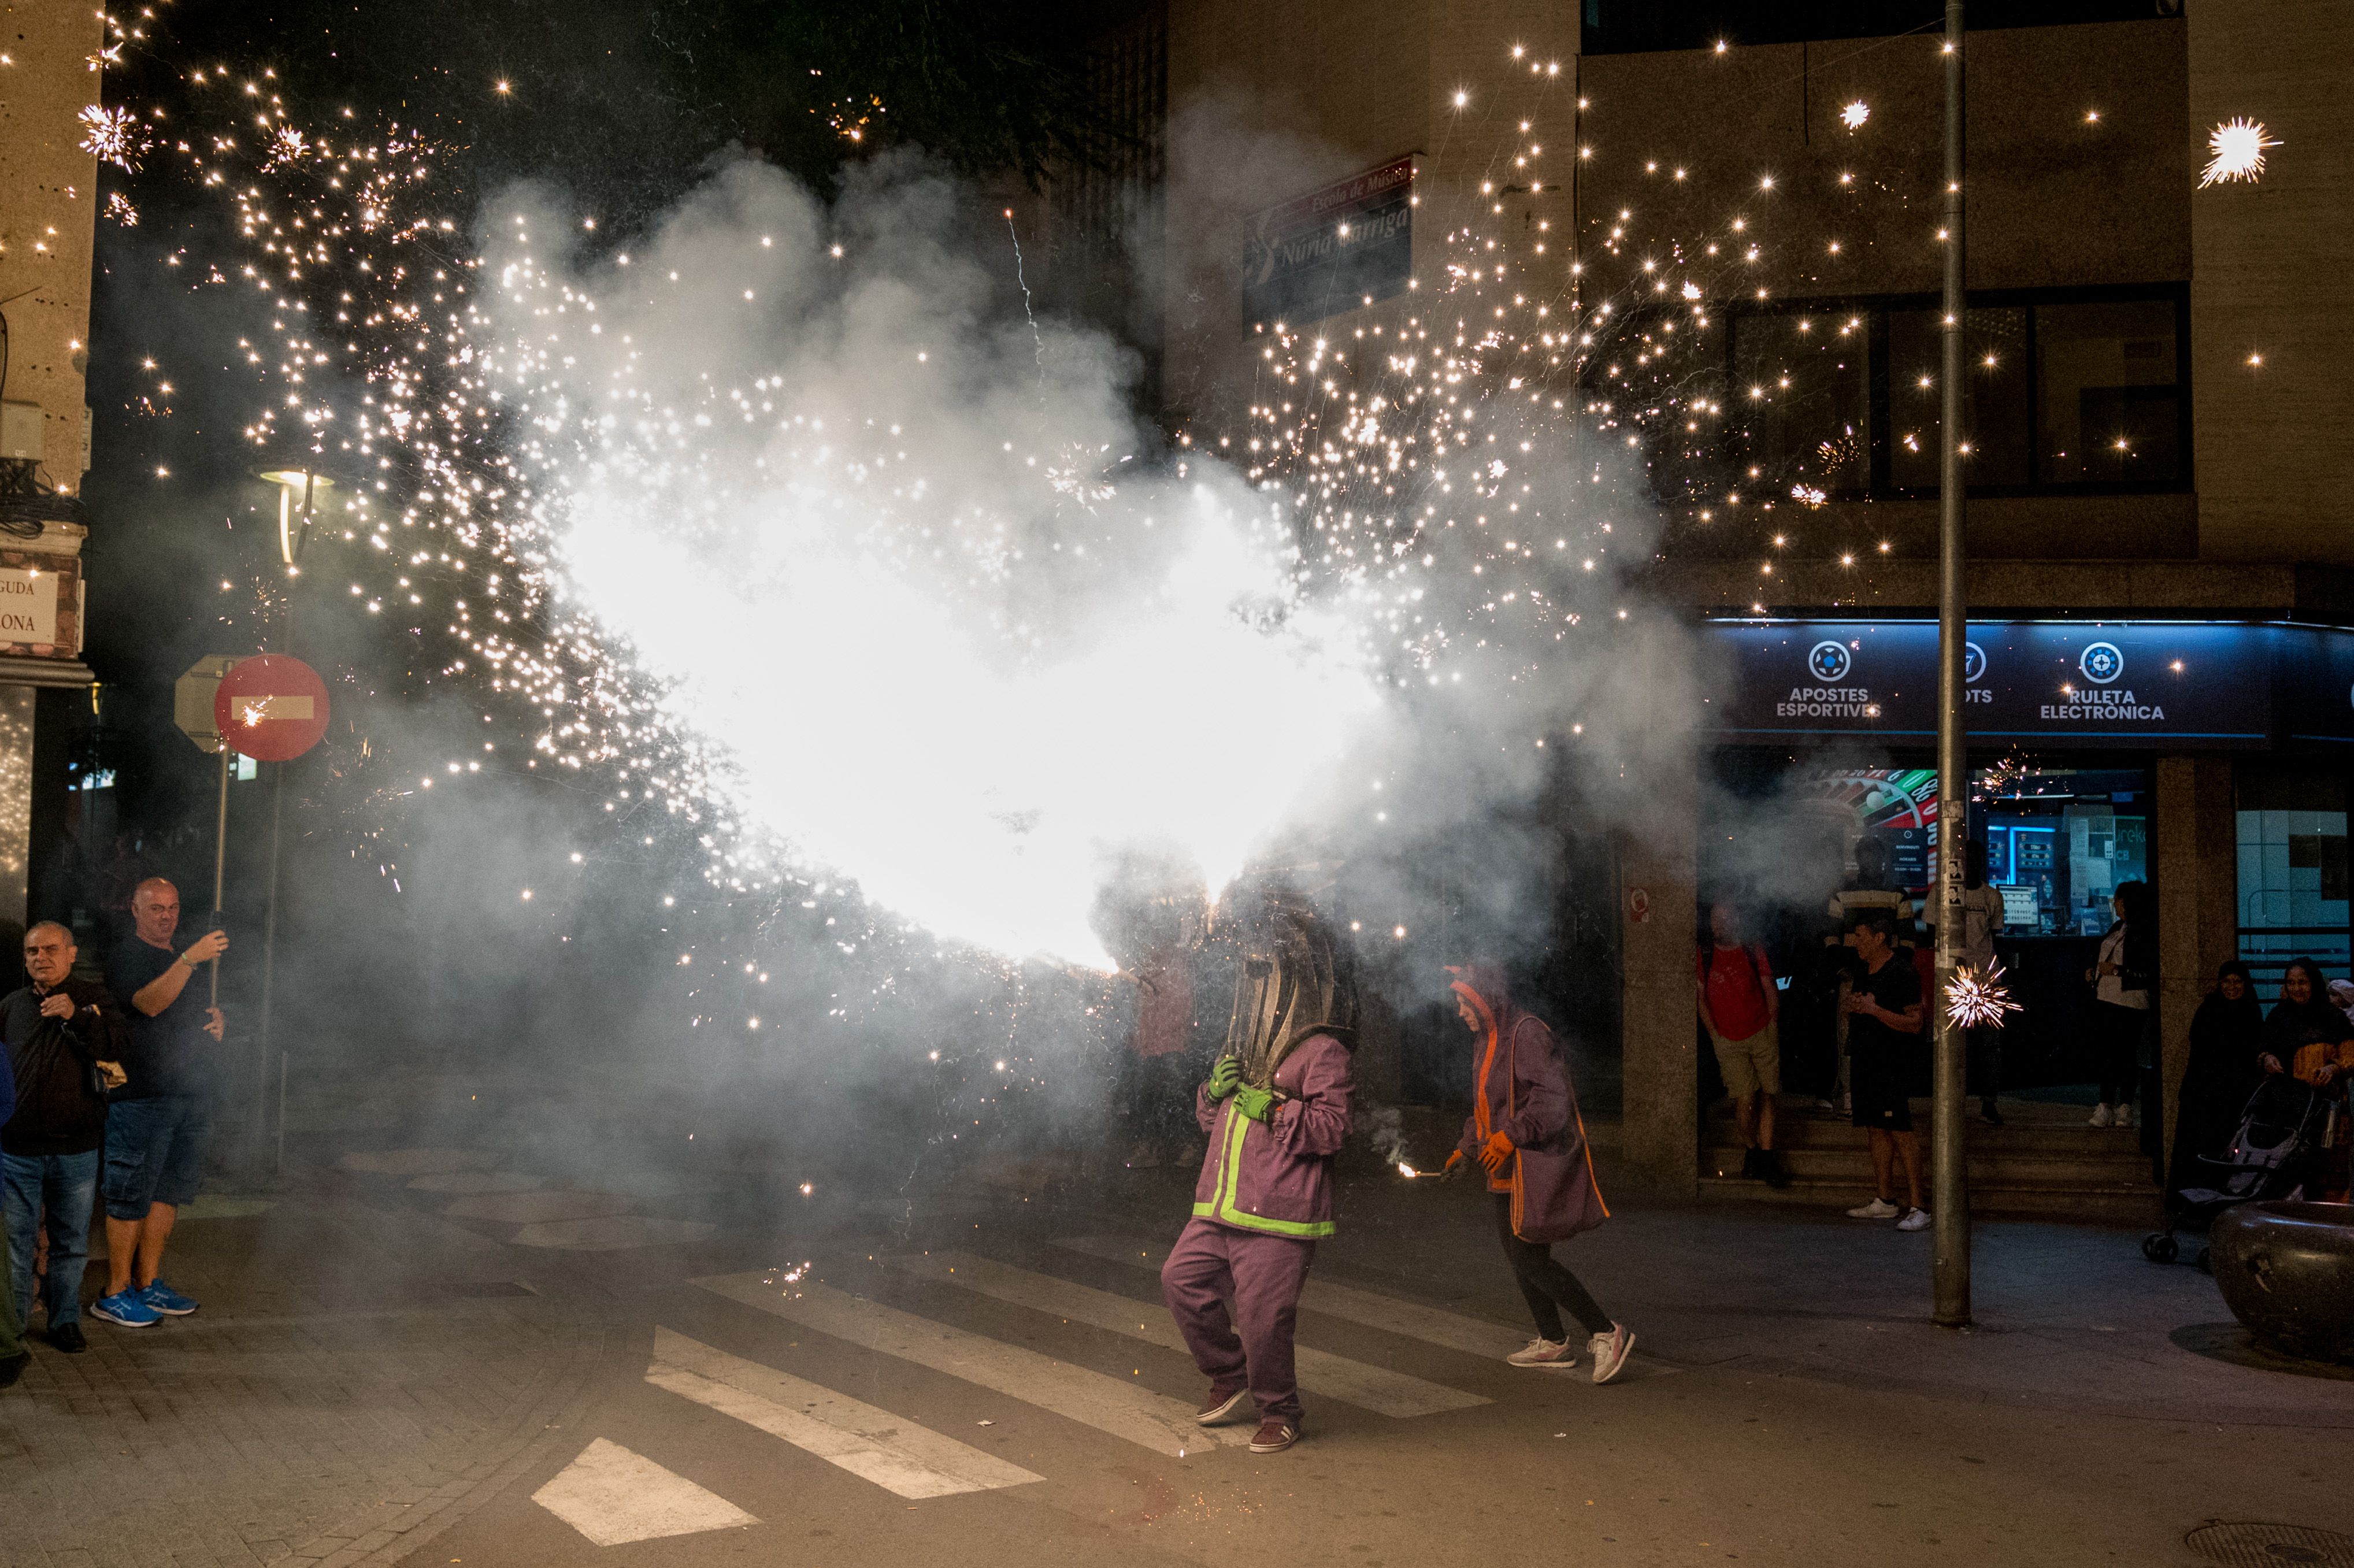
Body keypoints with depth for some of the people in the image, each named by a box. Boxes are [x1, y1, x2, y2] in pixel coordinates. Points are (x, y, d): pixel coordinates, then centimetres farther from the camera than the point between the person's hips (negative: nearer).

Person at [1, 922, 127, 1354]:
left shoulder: (93, 998, 4)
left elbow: (119, 1043, -11)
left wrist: (77, 1016, -23)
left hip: (76, 1149, -1)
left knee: (71, 1241, 9)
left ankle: (65, 1321, 20)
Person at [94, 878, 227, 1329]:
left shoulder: (183, 960, 19)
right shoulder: (127, 959, -6)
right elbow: (150, 1004, -24)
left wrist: (216, 1021, 8)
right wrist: (190, 959, -33)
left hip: (191, 1092, 8)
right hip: (142, 1093, -8)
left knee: (168, 1191, 13)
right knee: (132, 1195, -4)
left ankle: (148, 1284, 22)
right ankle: (115, 1293, 4)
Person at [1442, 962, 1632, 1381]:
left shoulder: (1527, 1033, -16)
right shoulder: (1488, 1040, 15)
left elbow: (1551, 1098, -23)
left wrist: (1510, 1137, -26)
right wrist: (1466, 1149, 21)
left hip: (1540, 1165, -10)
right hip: (1511, 1170, 10)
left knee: (1530, 1259, -12)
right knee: (1517, 1255, 12)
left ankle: (1607, 1333, -4)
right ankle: (1552, 1343, 24)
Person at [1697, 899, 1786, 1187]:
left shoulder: (1753, 952, 5)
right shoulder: (1704, 956, 3)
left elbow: (1771, 992, 9)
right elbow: (1701, 999, 6)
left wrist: (1773, 1029, 1)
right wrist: (1715, 1035, 1)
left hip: (1763, 1034, 1)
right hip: (1729, 1041, -1)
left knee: (1766, 1096, 1)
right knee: (1745, 1097, -8)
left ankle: (1766, 1160, 6)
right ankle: (1750, 1150, 14)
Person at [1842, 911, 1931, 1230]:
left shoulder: (1903, 973, -12)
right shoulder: (1865, 973, 15)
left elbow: (1914, 1023, -17)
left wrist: (1873, 1010, -21)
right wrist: (1853, 1007, 5)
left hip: (1894, 1067, -9)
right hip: (1867, 1065, 9)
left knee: (1900, 1132, -10)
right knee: (1876, 1131, 11)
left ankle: (1916, 1207, -8)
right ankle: (1885, 1201, 18)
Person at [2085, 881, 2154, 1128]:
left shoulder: (2146, 932, -12)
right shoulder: (2118, 928, 14)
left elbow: (2151, 973, -17)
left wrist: (2116, 970, -18)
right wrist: (2095, 970, 11)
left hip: (2130, 1003, -8)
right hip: (2106, 999, 8)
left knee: (2126, 1054, -1)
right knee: (2106, 1052, 7)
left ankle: (2125, 1108, 8)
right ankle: (2106, 1106, 10)